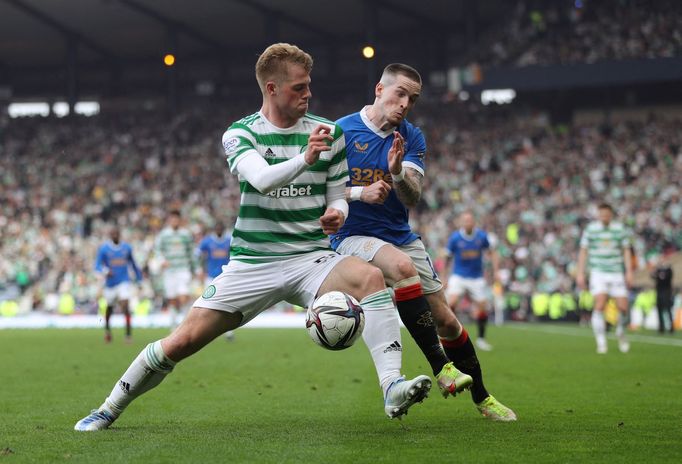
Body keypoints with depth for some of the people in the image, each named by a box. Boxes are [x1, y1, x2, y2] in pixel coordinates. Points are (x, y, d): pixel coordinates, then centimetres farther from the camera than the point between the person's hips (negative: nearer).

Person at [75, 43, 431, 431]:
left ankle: (393, 388, -36)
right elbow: (262, 179, -23)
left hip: (312, 258, 1)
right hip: (252, 263, -1)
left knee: (370, 276, -31)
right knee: (183, 341, -4)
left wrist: (337, 213, -14)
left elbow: (338, 196, 11)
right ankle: (109, 410, 18)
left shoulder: (329, 133, 4)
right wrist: (304, 158, -41)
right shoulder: (240, 133, -2)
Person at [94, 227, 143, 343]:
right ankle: (107, 328, 42)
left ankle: (128, 333, -16)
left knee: (125, 305, -17)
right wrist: (105, 271, -29)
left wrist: (139, 278, 22)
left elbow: (133, 264, 17)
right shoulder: (103, 249, -5)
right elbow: (97, 266, -9)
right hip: (110, 284, 0)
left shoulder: (127, 248, 4)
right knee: (110, 308, 14)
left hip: (124, 282, 0)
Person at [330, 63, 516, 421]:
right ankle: (441, 367, -34)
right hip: (354, 235, -5)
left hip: (401, 236, 5)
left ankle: (482, 397, 20)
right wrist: (359, 192, -22)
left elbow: (413, 198, -7)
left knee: (445, 320, 1)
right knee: (402, 267, -37)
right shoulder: (342, 131, -7)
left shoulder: (411, 138, 3)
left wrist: (397, 173, -29)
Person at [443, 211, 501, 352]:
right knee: (451, 302, -23)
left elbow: (492, 253, 8)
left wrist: (496, 271, -1)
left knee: (482, 308, 0)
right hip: (458, 277, -2)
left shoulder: (482, 236, -5)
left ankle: (481, 339, 20)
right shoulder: (454, 238, -9)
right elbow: (448, 257, 2)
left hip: (476, 278, 2)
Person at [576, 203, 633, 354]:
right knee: (599, 306, -18)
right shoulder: (590, 229, 0)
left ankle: (621, 332, 28)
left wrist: (629, 272, 0)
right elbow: (583, 251, 5)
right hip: (598, 273, -2)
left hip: (617, 273, 2)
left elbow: (626, 251, 8)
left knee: (623, 308, -3)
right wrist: (580, 274, 0)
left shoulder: (620, 228, 3)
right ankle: (601, 343, -14)